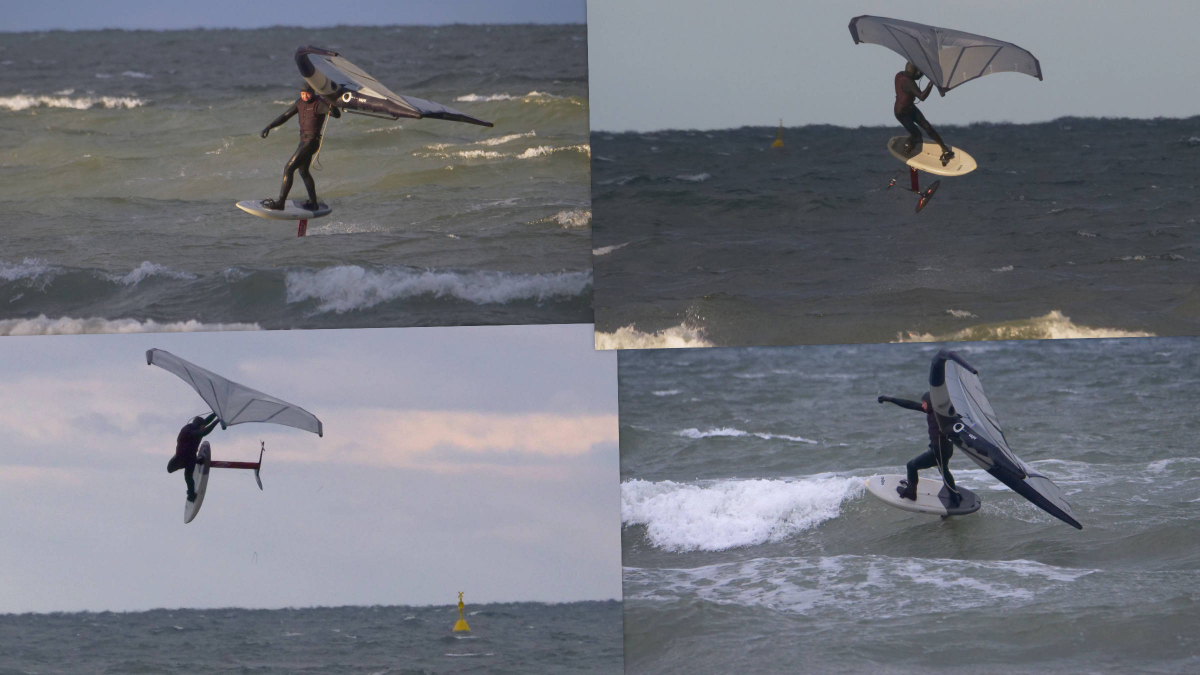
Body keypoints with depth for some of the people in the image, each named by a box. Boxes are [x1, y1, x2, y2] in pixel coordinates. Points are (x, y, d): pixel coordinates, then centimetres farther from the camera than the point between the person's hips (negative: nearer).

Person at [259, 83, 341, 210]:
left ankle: (280, 203, -8)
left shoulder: (319, 104, -18)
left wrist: (332, 106, -54)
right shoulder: (300, 102, 7)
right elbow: (285, 116, 16)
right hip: (303, 141, 10)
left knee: (288, 169, -11)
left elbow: (337, 114, -32)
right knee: (303, 171, 24)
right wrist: (269, 127, 8)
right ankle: (313, 203, 35)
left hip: (311, 141, -10)